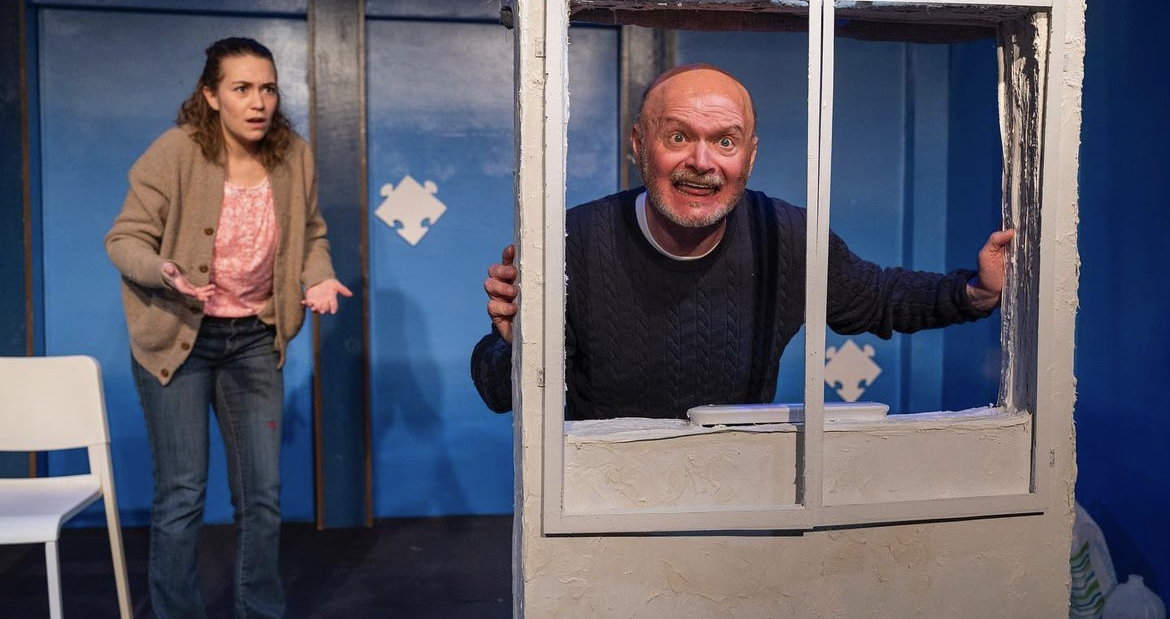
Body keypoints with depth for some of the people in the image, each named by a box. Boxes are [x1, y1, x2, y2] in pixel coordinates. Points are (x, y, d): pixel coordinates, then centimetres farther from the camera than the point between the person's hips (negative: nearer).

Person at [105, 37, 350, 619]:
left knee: (263, 493, 10)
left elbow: (311, 236, 10)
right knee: (182, 495, 1)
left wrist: (319, 277, -10)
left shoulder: (294, 156, -3)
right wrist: (165, 273, -31)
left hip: (254, 338, 4)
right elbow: (124, 238, -10)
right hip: (177, 337, -4)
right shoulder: (174, 152, -14)